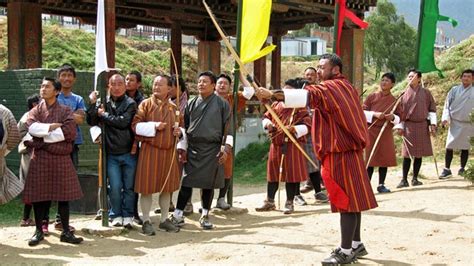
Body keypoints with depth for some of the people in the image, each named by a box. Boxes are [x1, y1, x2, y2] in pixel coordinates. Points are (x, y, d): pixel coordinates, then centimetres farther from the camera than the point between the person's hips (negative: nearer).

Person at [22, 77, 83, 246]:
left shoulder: (66, 111, 5)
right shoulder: (35, 111, 9)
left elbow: (70, 132, -13)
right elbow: (32, 128, -12)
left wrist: (43, 138, -11)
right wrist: (52, 127, -15)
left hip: (61, 159, -1)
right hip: (40, 159, 1)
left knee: (63, 195, 1)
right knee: (39, 195, 1)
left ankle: (66, 232, 8)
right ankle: (38, 231, 12)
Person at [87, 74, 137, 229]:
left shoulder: (130, 104, -2)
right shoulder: (104, 103, 6)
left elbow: (123, 122, -17)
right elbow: (91, 122, 2)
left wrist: (104, 114, -8)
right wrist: (93, 104, -8)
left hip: (129, 152, -1)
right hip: (111, 153, 1)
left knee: (129, 187, 6)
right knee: (115, 187, -1)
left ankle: (127, 216, 19)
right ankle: (116, 215, 15)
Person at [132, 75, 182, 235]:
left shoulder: (173, 108, 10)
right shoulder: (145, 104, -1)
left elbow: (179, 126, 20)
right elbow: (136, 125, -7)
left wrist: (179, 132, -2)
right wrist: (154, 126, -17)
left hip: (169, 151, 4)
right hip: (150, 150, -4)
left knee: (167, 187, 10)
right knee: (147, 186, -2)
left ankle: (164, 219, 22)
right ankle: (146, 221, 8)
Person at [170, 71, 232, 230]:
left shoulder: (222, 104, 2)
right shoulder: (192, 104, 9)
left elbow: (227, 129, 2)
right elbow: (184, 127, 11)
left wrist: (225, 149, -5)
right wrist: (182, 148, 5)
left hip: (212, 149, -1)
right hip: (192, 149, 1)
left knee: (209, 183, 5)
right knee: (187, 182, 0)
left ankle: (205, 216, 18)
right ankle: (178, 214, 7)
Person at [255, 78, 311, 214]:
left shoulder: (300, 108, -4)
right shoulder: (275, 105, 10)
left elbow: (307, 125, -9)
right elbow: (265, 117, 20)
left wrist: (295, 129, -25)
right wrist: (267, 123, -2)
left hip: (292, 145, -5)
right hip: (276, 144, 5)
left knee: (291, 173, -1)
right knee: (273, 172, 10)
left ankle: (289, 203, 11)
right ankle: (269, 201, 22)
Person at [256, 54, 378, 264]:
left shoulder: (330, 88, -15)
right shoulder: (346, 87, 16)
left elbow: (306, 95, -32)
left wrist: (272, 95, -39)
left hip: (340, 152, -10)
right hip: (347, 148, 10)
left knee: (345, 200, -7)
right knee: (350, 198, 14)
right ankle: (356, 245, 22)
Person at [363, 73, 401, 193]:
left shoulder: (394, 101, 6)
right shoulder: (372, 96, 0)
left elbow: (399, 118, 10)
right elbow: (362, 112, -1)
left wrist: (393, 117, -12)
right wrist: (375, 114, -17)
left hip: (386, 134, 2)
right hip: (371, 132, -2)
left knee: (385, 160, 4)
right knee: (370, 159, -3)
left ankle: (381, 185, 15)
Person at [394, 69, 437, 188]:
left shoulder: (426, 93, 4)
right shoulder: (405, 94, 5)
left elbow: (432, 109, 5)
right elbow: (400, 111, 7)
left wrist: (433, 124, -3)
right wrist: (399, 126, -1)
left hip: (422, 126, 1)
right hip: (408, 126, 0)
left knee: (419, 154, 5)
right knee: (407, 154, -3)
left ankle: (415, 178, 13)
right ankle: (404, 180, 0)